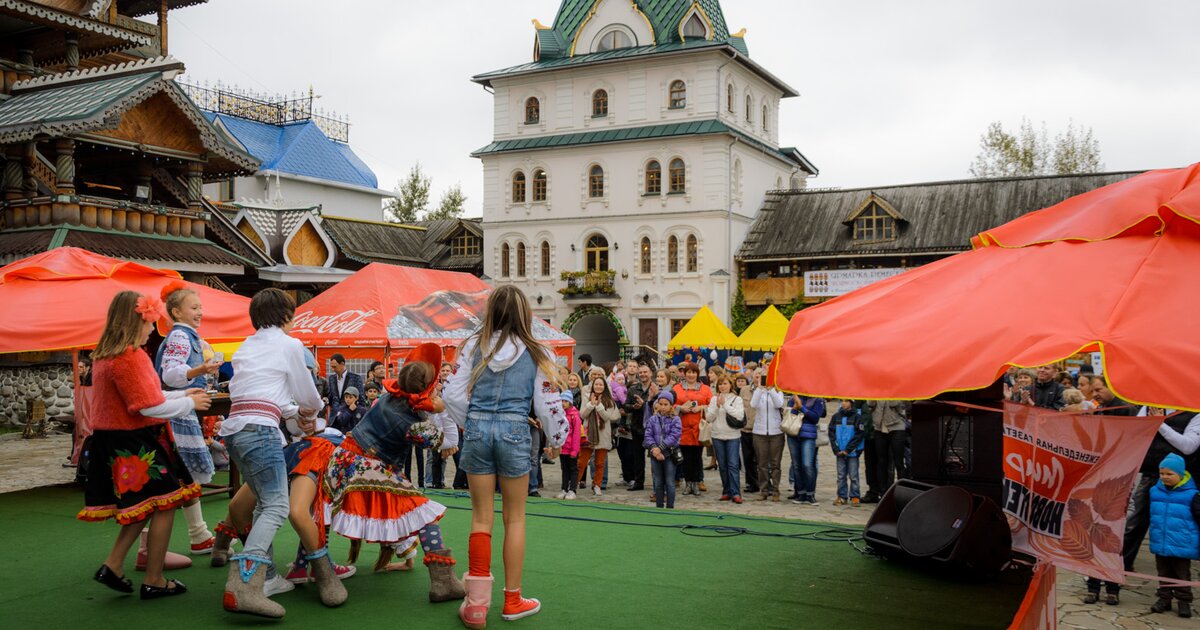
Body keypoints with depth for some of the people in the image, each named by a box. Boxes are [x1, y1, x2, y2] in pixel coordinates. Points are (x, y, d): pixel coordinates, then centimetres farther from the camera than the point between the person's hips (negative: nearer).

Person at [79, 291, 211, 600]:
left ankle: (113, 566, 18)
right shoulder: (131, 357, -20)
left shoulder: (104, 355, 10)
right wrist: (190, 403, -6)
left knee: (142, 506, 21)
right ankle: (154, 581, 8)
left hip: (112, 442, 10)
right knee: (165, 504, 1)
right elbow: (150, 406, -21)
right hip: (136, 443, -10)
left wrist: (181, 394, 19)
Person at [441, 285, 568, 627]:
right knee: (515, 518, 11)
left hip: (477, 429, 2)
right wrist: (556, 440, 18)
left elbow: (454, 396, 1)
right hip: (514, 431, -1)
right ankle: (512, 601, 20)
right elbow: (547, 404, 1)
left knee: (481, 517, 10)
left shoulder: (474, 346, 2)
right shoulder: (536, 353, -1)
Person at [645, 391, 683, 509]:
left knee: (670, 483, 0)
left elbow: (674, 436, -13)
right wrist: (654, 448, -19)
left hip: (670, 454, -3)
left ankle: (670, 507, 7)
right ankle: (659, 507, 18)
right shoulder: (652, 419, 5)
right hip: (655, 454, 3)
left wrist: (660, 448, -19)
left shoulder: (675, 420, -3)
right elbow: (648, 436, -2)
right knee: (658, 483, 9)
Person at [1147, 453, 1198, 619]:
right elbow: (1151, 515, 17)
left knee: (1182, 574, 9)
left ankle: (1183, 601, 20)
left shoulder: (1191, 495, -11)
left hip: (1182, 546, -4)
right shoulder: (1155, 491, 2)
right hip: (1160, 544, 4)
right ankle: (1164, 598, 24)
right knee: (1164, 573, 14)